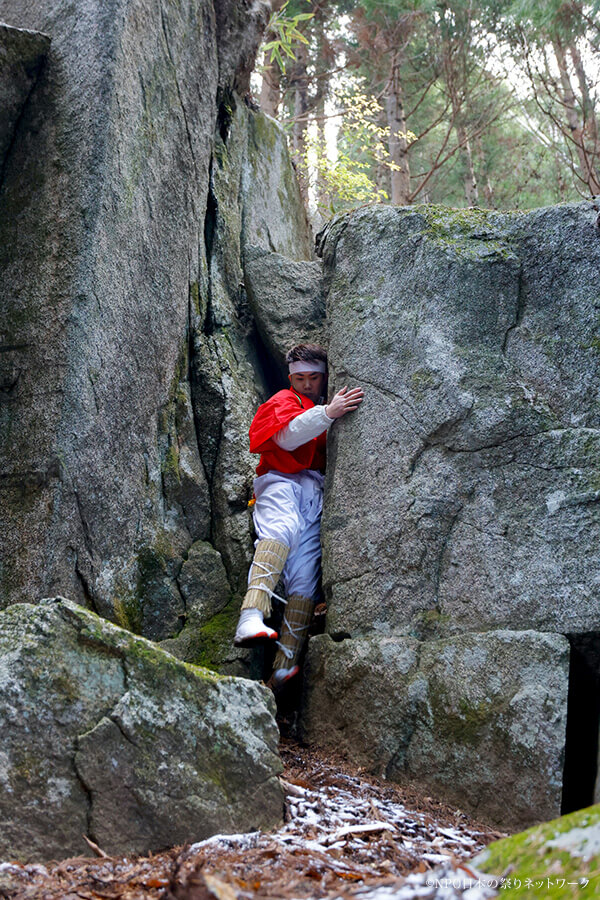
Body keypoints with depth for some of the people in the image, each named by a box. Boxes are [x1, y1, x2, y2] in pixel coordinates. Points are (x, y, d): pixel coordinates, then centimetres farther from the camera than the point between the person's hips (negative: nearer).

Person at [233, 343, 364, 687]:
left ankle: (286, 663, -16)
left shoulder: (330, 407, 30)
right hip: (283, 481, -5)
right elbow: (287, 436, -11)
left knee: (305, 575, -11)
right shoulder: (284, 401, 12)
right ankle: (251, 617, -56)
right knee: (283, 527, -37)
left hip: (316, 492, 5)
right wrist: (327, 413, -25)